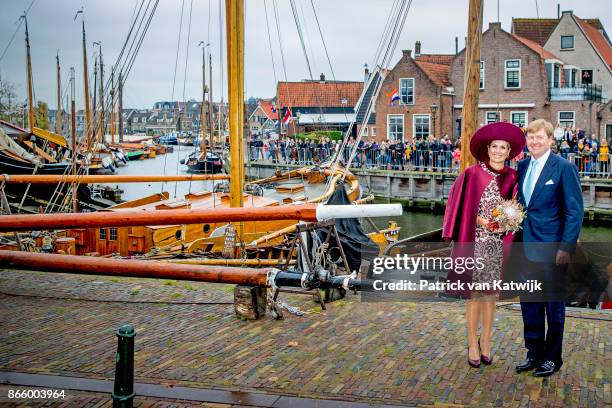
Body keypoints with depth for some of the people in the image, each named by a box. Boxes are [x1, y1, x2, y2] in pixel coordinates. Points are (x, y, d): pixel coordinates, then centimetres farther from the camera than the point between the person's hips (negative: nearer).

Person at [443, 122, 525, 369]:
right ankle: (472, 345, 15)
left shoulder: (511, 177, 4)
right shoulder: (473, 174, -8)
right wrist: (481, 221, -16)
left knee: (490, 293, 10)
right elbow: (463, 210, -5)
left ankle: (486, 342, 23)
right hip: (476, 242, -4)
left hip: (498, 244, 4)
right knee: (474, 294, 3)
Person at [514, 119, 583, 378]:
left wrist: (566, 247, -16)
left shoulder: (564, 168, -10)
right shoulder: (522, 166, 8)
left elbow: (575, 211, -11)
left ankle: (552, 358, 20)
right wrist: (518, 239, 5)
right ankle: (534, 353, 27)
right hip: (527, 247, 6)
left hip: (552, 249, -6)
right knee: (529, 302, 13)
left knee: (554, 304, 7)